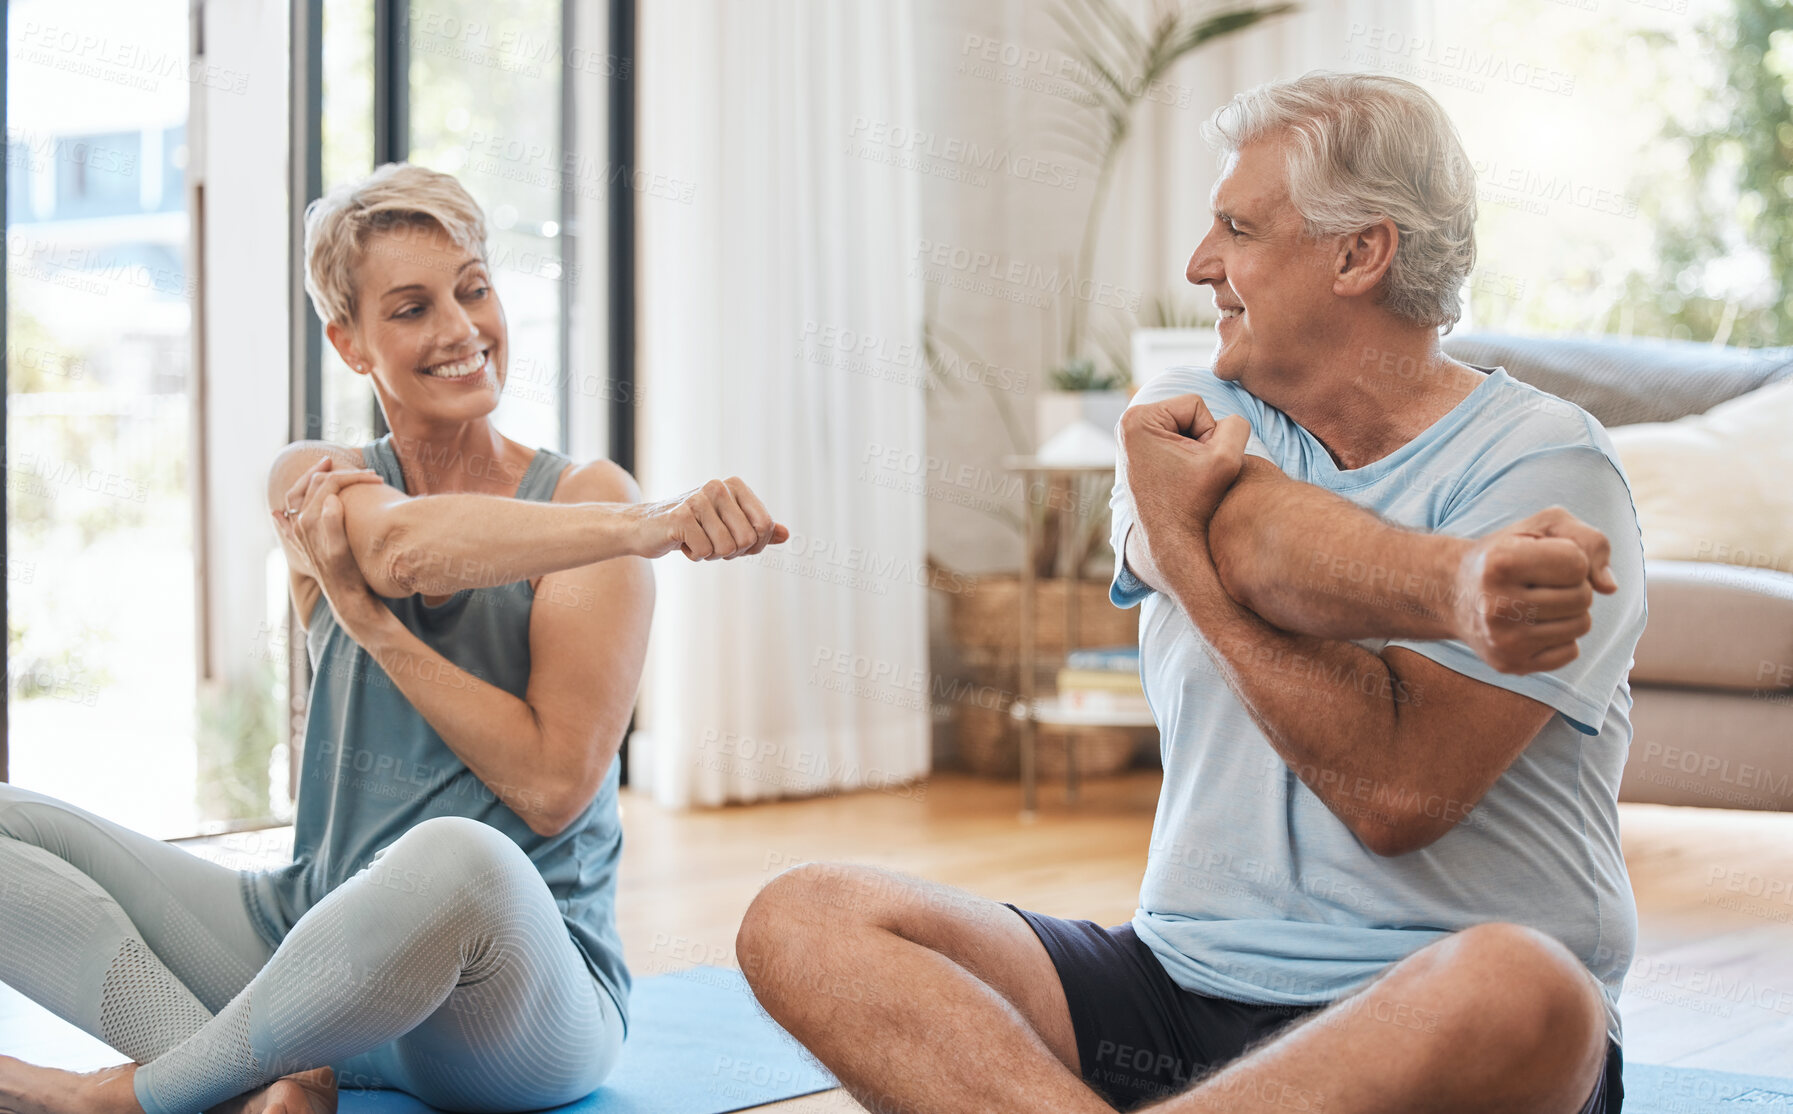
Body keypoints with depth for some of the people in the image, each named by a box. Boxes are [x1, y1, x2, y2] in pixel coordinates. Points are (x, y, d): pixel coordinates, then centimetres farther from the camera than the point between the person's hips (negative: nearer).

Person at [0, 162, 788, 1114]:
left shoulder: (589, 501, -3)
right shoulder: (317, 486, 6)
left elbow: (553, 784, -12)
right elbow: (403, 546, -20)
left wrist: (370, 619, -15)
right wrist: (657, 526, -31)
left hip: (522, 1000, -4)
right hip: (313, 944, 4)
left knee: (454, 860, -40)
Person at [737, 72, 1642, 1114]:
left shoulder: (1545, 463, -5)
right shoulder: (1199, 414, 12)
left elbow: (1398, 789, -17)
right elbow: (1246, 541, -14)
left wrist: (1184, 543, -13)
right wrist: (1454, 585, -32)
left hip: (1420, 1012, -4)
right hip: (1185, 978, 5)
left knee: (1514, 993, -40)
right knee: (804, 920, -12)